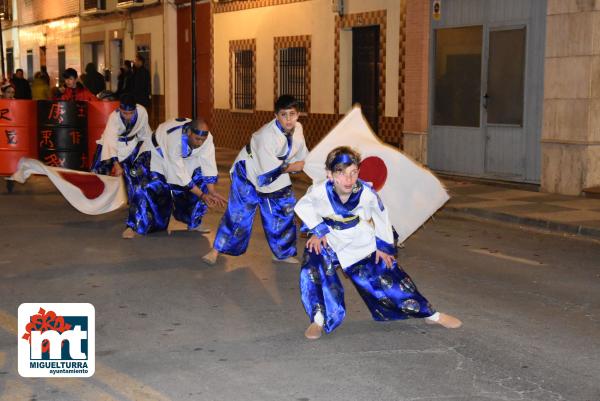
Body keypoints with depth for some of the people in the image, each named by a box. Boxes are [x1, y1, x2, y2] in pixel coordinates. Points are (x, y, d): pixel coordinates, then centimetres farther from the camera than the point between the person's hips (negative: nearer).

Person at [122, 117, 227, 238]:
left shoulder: (206, 138, -29)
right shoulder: (174, 139, -43)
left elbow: (208, 165, -22)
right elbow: (180, 174, -37)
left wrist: (212, 192, -30)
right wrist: (202, 195, -34)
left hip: (184, 157, 5)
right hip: (157, 154, -5)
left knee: (200, 182, -7)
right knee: (147, 188, -23)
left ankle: (194, 223, 9)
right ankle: (135, 226, -8)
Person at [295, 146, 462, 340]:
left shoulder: (367, 193, -26)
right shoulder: (318, 192, -29)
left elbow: (381, 216, -5)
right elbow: (302, 206, -6)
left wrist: (383, 245, 0)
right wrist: (318, 230, -12)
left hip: (362, 244, 0)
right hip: (328, 241, 0)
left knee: (389, 277, 0)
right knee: (312, 271, -28)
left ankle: (431, 314, 17)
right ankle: (319, 319, -8)